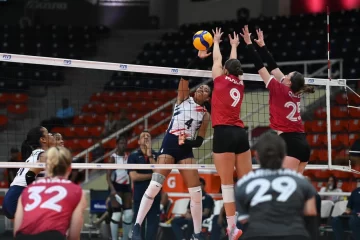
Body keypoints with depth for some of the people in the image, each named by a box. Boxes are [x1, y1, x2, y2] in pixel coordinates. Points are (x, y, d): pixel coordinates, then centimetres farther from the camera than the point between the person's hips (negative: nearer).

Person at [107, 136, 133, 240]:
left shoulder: (128, 157, 10)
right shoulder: (113, 157, -7)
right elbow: (108, 176, -12)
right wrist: (112, 189, -25)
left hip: (126, 186, 6)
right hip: (116, 186, -6)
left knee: (129, 214, 2)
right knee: (116, 214, -9)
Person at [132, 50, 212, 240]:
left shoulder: (205, 115, 12)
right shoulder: (184, 98, 8)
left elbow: (199, 141, 8)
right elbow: (184, 76, -6)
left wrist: (186, 141, -12)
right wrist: (198, 58, -15)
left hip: (186, 148, 3)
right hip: (169, 144, -3)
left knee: (196, 192, -3)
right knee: (155, 185, -15)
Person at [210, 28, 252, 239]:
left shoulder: (221, 81, 1)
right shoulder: (240, 84, 14)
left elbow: (217, 59, 19)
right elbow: (234, 64, 33)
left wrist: (216, 41, 36)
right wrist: (234, 46, 49)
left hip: (224, 133, -6)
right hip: (240, 134, 6)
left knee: (227, 183, -6)